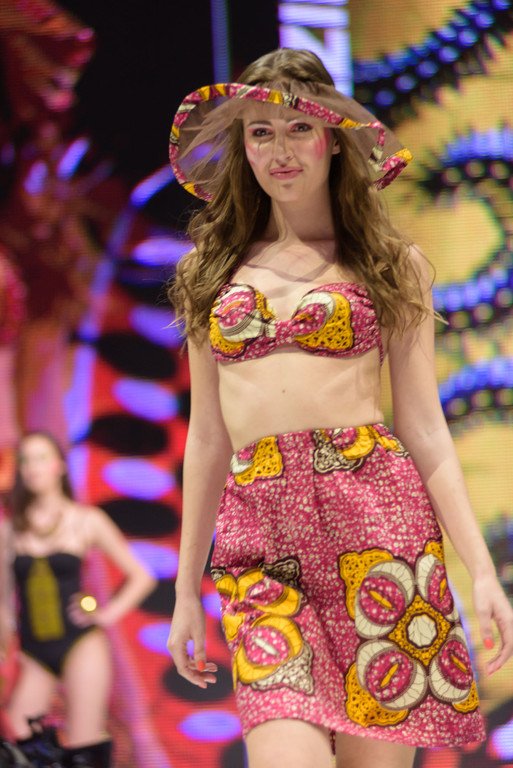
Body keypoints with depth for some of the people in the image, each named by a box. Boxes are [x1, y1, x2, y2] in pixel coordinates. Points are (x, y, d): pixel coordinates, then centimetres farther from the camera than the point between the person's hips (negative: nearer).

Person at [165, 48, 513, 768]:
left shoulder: (391, 265, 11)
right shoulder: (214, 271, 16)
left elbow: (424, 427, 8)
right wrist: (186, 589, 17)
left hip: (373, 514, -1)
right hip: (258, 535, 1)